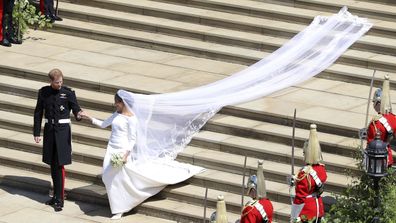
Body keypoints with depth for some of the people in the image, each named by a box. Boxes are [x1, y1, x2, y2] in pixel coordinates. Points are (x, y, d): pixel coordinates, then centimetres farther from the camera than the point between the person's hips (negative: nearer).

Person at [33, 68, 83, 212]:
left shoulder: (68, 93, -6)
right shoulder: (43, 92, 3)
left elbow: (76, 109, -8)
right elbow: (38, 113, 8)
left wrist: (79, 115, -32)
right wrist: (36, 133, 6)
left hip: (63, 131, -4)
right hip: (49, 130, 4)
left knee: (59, 165, -8)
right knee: (52, 165, 11)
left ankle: (60, 199, -5)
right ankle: (56, 196, 24)